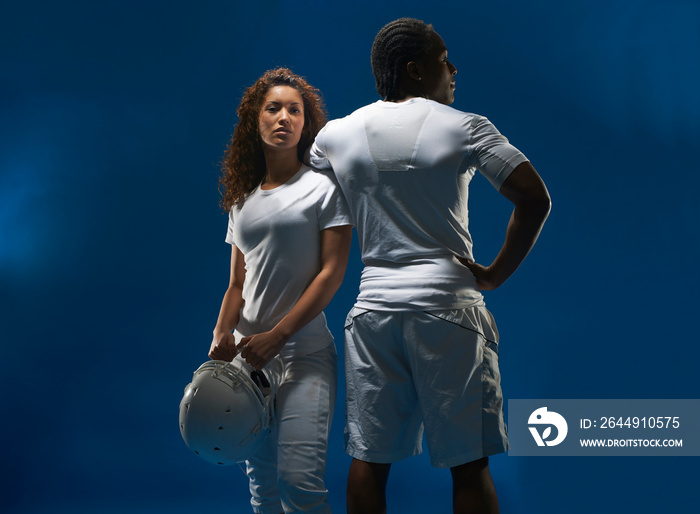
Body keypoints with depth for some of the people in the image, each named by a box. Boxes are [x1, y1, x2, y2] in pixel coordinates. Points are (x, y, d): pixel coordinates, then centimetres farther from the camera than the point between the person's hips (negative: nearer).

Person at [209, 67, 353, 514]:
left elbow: (332, 273, -8)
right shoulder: (242, 199, 15)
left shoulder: (323, 185, -1)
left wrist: (277, 335, -14)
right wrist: (222, 337, -3)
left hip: (303, 350, -5)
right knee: (260, 478, 8)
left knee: (299, 477, -17)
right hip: (250, 354, 5)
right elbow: (238, 284, 16)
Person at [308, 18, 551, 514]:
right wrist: (496, 273, 0)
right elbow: (535, 199, -9)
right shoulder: (465, 128, -2)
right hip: (447, 305, -3)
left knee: (369, 458, 9)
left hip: (372, 309, 4)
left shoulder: (335, 134, 9)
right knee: (468, 462, 2)